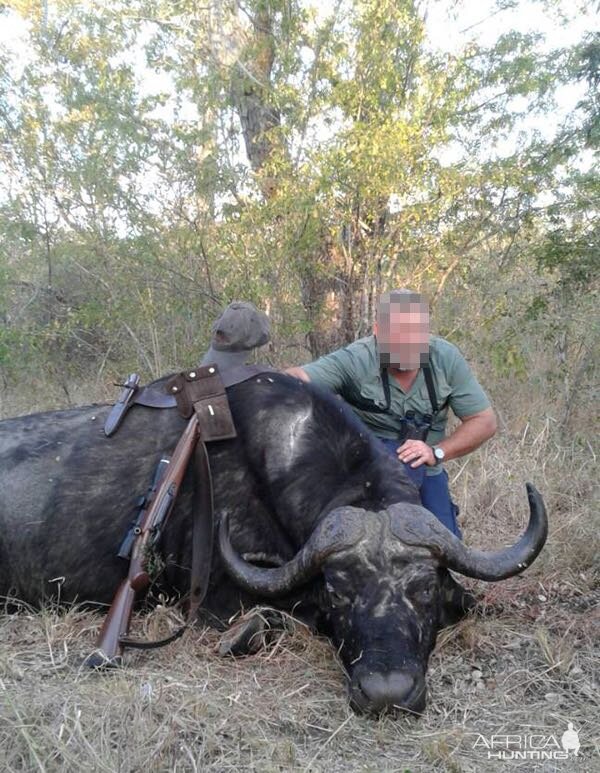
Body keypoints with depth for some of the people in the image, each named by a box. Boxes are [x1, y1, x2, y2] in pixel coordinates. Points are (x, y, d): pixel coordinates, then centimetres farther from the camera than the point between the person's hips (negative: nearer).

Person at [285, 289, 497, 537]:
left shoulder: (446, 358, -11)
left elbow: (484, 421, -6)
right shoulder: (354, 361, -22)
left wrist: (436, 452, -20)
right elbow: (298, 379, -36)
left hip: (425, 472, 4)